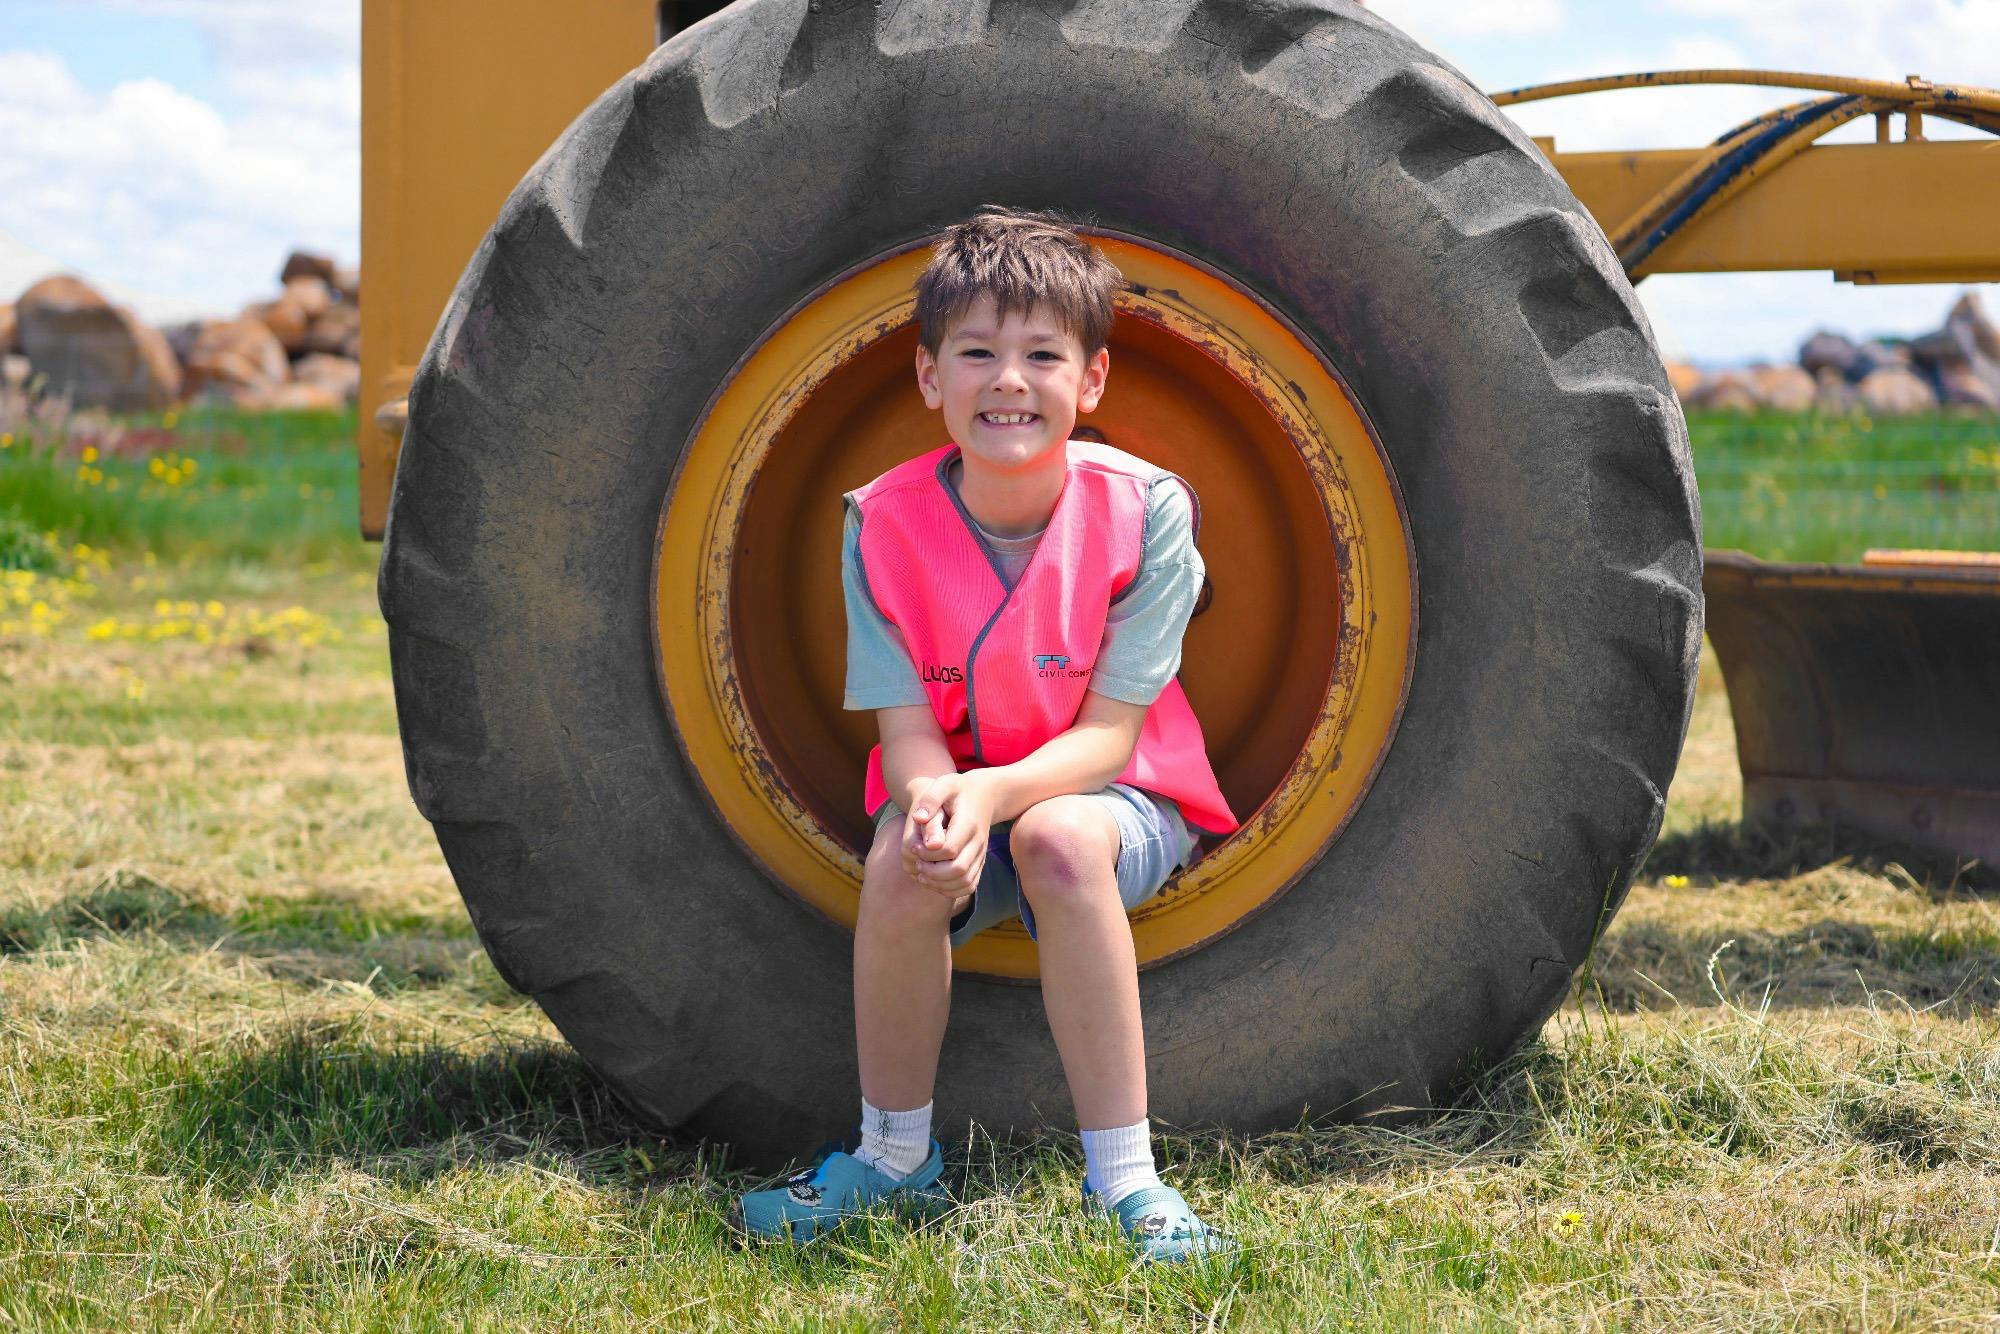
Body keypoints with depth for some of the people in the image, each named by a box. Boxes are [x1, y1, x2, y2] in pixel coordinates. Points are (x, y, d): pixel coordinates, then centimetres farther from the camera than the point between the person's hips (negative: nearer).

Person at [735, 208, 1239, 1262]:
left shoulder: (1141, 511, -18)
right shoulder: (885, 523, -12)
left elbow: (1107, 735, -19)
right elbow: (906, 727, -13)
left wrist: (995, 792, -38)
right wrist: (933, 802, -38)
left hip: (1112, 793, -2)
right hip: (954, 788, 2)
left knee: (1060, 839, -36)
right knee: (902, 862, -32)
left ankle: (1122, 1176, -28)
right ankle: (895, 1153, -7)